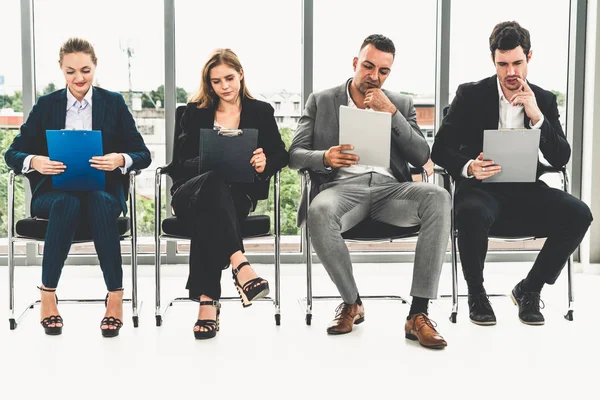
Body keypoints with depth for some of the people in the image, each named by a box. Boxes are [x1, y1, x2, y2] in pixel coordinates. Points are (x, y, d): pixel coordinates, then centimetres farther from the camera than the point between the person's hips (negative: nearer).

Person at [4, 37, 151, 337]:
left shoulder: (114, 103, 9)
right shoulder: (46, 105, 10)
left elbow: (143, 155, 4)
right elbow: (13, 154, 6)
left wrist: (120, 160, -20)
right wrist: (34, 162, -17)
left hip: (102, 192, 0)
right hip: (55, 192, 0)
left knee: (100, 203, -37)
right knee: (66, 203, -36)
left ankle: (115, 296, -31)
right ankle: (47, 297, -26)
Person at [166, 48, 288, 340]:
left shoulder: (261, 112, 17)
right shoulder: (195, 113, 16)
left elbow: (280, 154, 11)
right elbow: (181, 162, 6)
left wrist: (265, 162, -15)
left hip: (237, 195, 0)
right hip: (189, 193, 0)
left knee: (207, 212, -39)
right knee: (213, 182, -40)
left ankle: (207, 300, -47)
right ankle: (241, 267, -56)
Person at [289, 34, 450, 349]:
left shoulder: (401, 105, 18)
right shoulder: (321, 101, 14)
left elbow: (421, 158, 5)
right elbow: (294, 155, 6)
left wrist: (392, 113, -5)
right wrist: (325, 157, -17)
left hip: (389, 188, 2)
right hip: (342, 187, -2)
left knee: (438, 198, -31)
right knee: (319, 213, -38)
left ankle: (418, 314, -28)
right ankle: (351, 302, -11)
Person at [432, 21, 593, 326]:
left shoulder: (544, 100, 6)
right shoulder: (470, 95, -2)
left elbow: (560, 160, -2)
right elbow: (440, 150, -5)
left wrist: (536, 117, -17)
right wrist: (469, 167, -27)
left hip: (524, 190, 3)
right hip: (481, 187, -3)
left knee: (578, 214, -24)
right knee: (471, 213, -39)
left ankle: (529, 289, -2)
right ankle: (476, 293, -9)